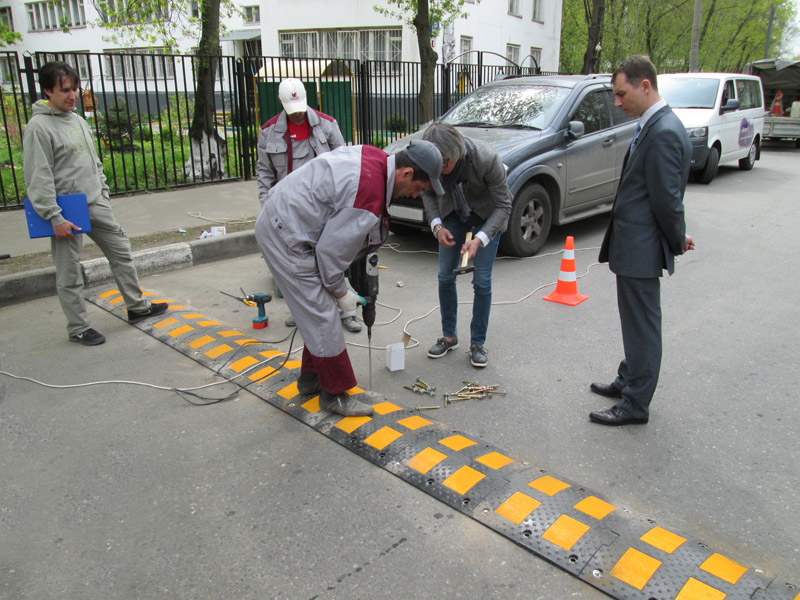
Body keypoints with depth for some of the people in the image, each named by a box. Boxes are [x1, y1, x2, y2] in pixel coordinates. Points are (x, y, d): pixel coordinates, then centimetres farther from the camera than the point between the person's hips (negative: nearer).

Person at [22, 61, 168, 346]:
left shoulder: (78, 120, 12)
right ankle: (78, 328, 15)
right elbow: (38, 179, -16)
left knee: (121, 252, 13)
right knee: (69, 274, 3)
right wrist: (55, 218, -19)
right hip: (67, 210, -8)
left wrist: (103, 192, 14)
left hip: (96, 205, 8)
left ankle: (136, 305, 27)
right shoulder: (39, 126, -13)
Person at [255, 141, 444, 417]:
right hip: (285, 236, -10)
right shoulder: (369, 193, -27)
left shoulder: (373, 157, 0)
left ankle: (311, 377, 32)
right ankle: (334, 394, 8)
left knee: (318, 311, 17)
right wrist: (341, 292, -4)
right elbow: (332, 250, -21)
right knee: (321, 315, -5)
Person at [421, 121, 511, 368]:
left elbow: (503, 206, -25)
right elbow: (427, 192, -4)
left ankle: (478, 343, 11)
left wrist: (479, 239, -38)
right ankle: (449, 336, 21)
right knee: (445, 276, 3)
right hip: (453, 213, 3)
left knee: (482, 281, -6)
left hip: (487, 215, -3)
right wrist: (436, 224, -20)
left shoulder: (486, 159, -36)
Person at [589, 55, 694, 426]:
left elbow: (667, 199, -19)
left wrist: (677, 241, -6)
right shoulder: (653, 127, 12)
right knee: (636, 322, 21)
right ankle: (628, 381, 38)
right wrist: (677, 237, 14)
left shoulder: (664, 132, -20)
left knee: (642, 325, 1)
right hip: (634, 246, 10)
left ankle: (635, 404, 14)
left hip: (641, 249, -10)